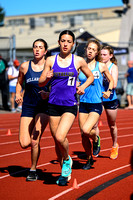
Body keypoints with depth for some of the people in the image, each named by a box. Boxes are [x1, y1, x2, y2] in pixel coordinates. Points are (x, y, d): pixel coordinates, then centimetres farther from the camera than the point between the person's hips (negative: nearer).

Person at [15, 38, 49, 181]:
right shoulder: (25, 66, 3)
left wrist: (48, 94, -18)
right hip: (28, 106, 2)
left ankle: (33, 170, 10)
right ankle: (35, 143, 30)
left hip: (44, 106, -2)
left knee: (34, 140, -12)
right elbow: (19, 82, 19)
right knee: (24, 143, -8)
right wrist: (18, 94, 0)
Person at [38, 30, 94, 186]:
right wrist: (47, 78, -16)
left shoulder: (79, 61, 2)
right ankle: (65, 173, 27)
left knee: (60, 137, -21)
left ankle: (67, 160, 10)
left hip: (70, 105, -2)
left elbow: (90, 76, 16)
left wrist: (83, 87, -3)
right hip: (54, 105, 3)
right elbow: (40, 83, 6)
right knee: (57, 141, 8)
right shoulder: (51, 60, 4)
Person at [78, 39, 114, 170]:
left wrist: (108, 91, -4)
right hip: (83, 104, 3)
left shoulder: (101, 66, 0)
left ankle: (96, 139, 12)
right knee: (83, 135, 5)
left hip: (96, 104, -3)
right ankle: (89, 159, 26)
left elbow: (111, 81, 13)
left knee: (86, 130, -22)